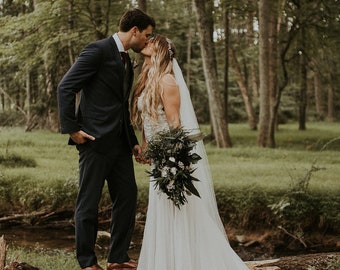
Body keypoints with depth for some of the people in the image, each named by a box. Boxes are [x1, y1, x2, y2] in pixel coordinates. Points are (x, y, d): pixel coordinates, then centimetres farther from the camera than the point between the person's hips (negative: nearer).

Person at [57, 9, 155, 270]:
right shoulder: (98, 50, -10)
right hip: (96, 140, -9)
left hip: (120, 143, 9)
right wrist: (72, 129, -16)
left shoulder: (127, 62, 17)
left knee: (127, 197, 10)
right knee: (89, 202, 0)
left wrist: (133, 140, 19)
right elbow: (66, 88, -14)